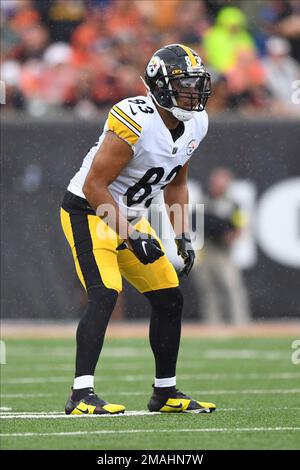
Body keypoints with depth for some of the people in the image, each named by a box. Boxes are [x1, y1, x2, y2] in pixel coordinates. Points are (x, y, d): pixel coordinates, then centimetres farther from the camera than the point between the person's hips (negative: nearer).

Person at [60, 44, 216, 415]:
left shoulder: (195, 125, -1)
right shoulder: (136, 123, -28)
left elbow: (176, 183, 14)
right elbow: (94, 186, -25)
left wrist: (183, 237, 5)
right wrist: (132, 236, -26)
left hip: (129, 216, 9)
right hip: (89, 212, -8)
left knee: (169, 299, 8)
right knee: (105, 294, -25)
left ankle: (165, 392, 21)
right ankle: (81, 395, -28)